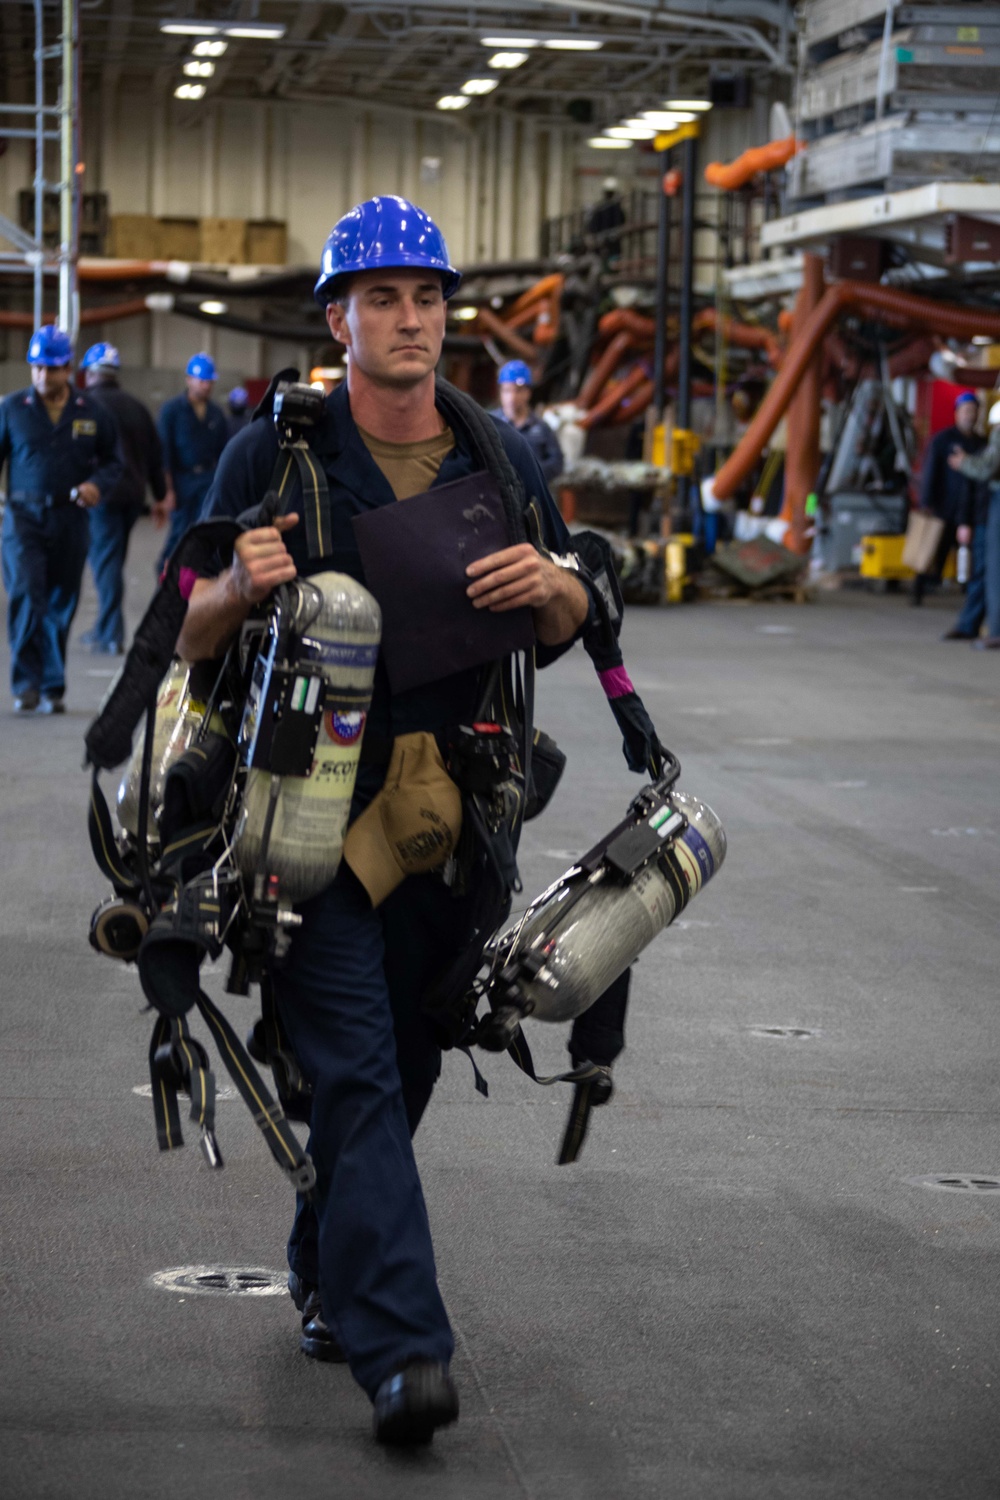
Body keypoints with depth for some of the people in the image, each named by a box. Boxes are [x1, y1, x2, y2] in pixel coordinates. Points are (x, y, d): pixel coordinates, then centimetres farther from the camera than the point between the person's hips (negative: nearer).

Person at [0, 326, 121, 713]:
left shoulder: (92, 413, 7)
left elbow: (112, 463, 14)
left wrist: (98, 485, -8)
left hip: (70, 520, 2)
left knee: (61, 605, 6)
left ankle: (52, 689, 17)